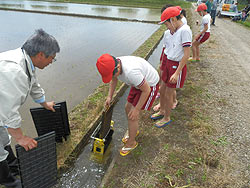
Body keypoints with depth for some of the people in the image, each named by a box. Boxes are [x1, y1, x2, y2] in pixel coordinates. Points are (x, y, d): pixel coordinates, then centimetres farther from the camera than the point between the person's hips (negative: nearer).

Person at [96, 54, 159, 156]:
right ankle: (133, 131, 40)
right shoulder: (113, 66, -15)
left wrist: (136, 109, -20)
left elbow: (146, 90, -29)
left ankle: (131, 143, 18)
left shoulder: (130, 71, -41)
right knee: (128, 108, 14)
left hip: (150, 85, -8)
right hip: (139, 82, 8)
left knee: (132, 116, -5)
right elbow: (114, 80, 8)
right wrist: (109, 96, 0)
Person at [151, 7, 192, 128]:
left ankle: (167, 118, 25)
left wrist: (177, 73, -23)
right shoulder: (173, 30, 6)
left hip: (177, 66, -8)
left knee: (168, 95, 4)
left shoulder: (185, 30, -18)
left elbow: (186, 54, -21)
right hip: (168, 63, 8)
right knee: (162, 90, 17)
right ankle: (162, 111, 39)